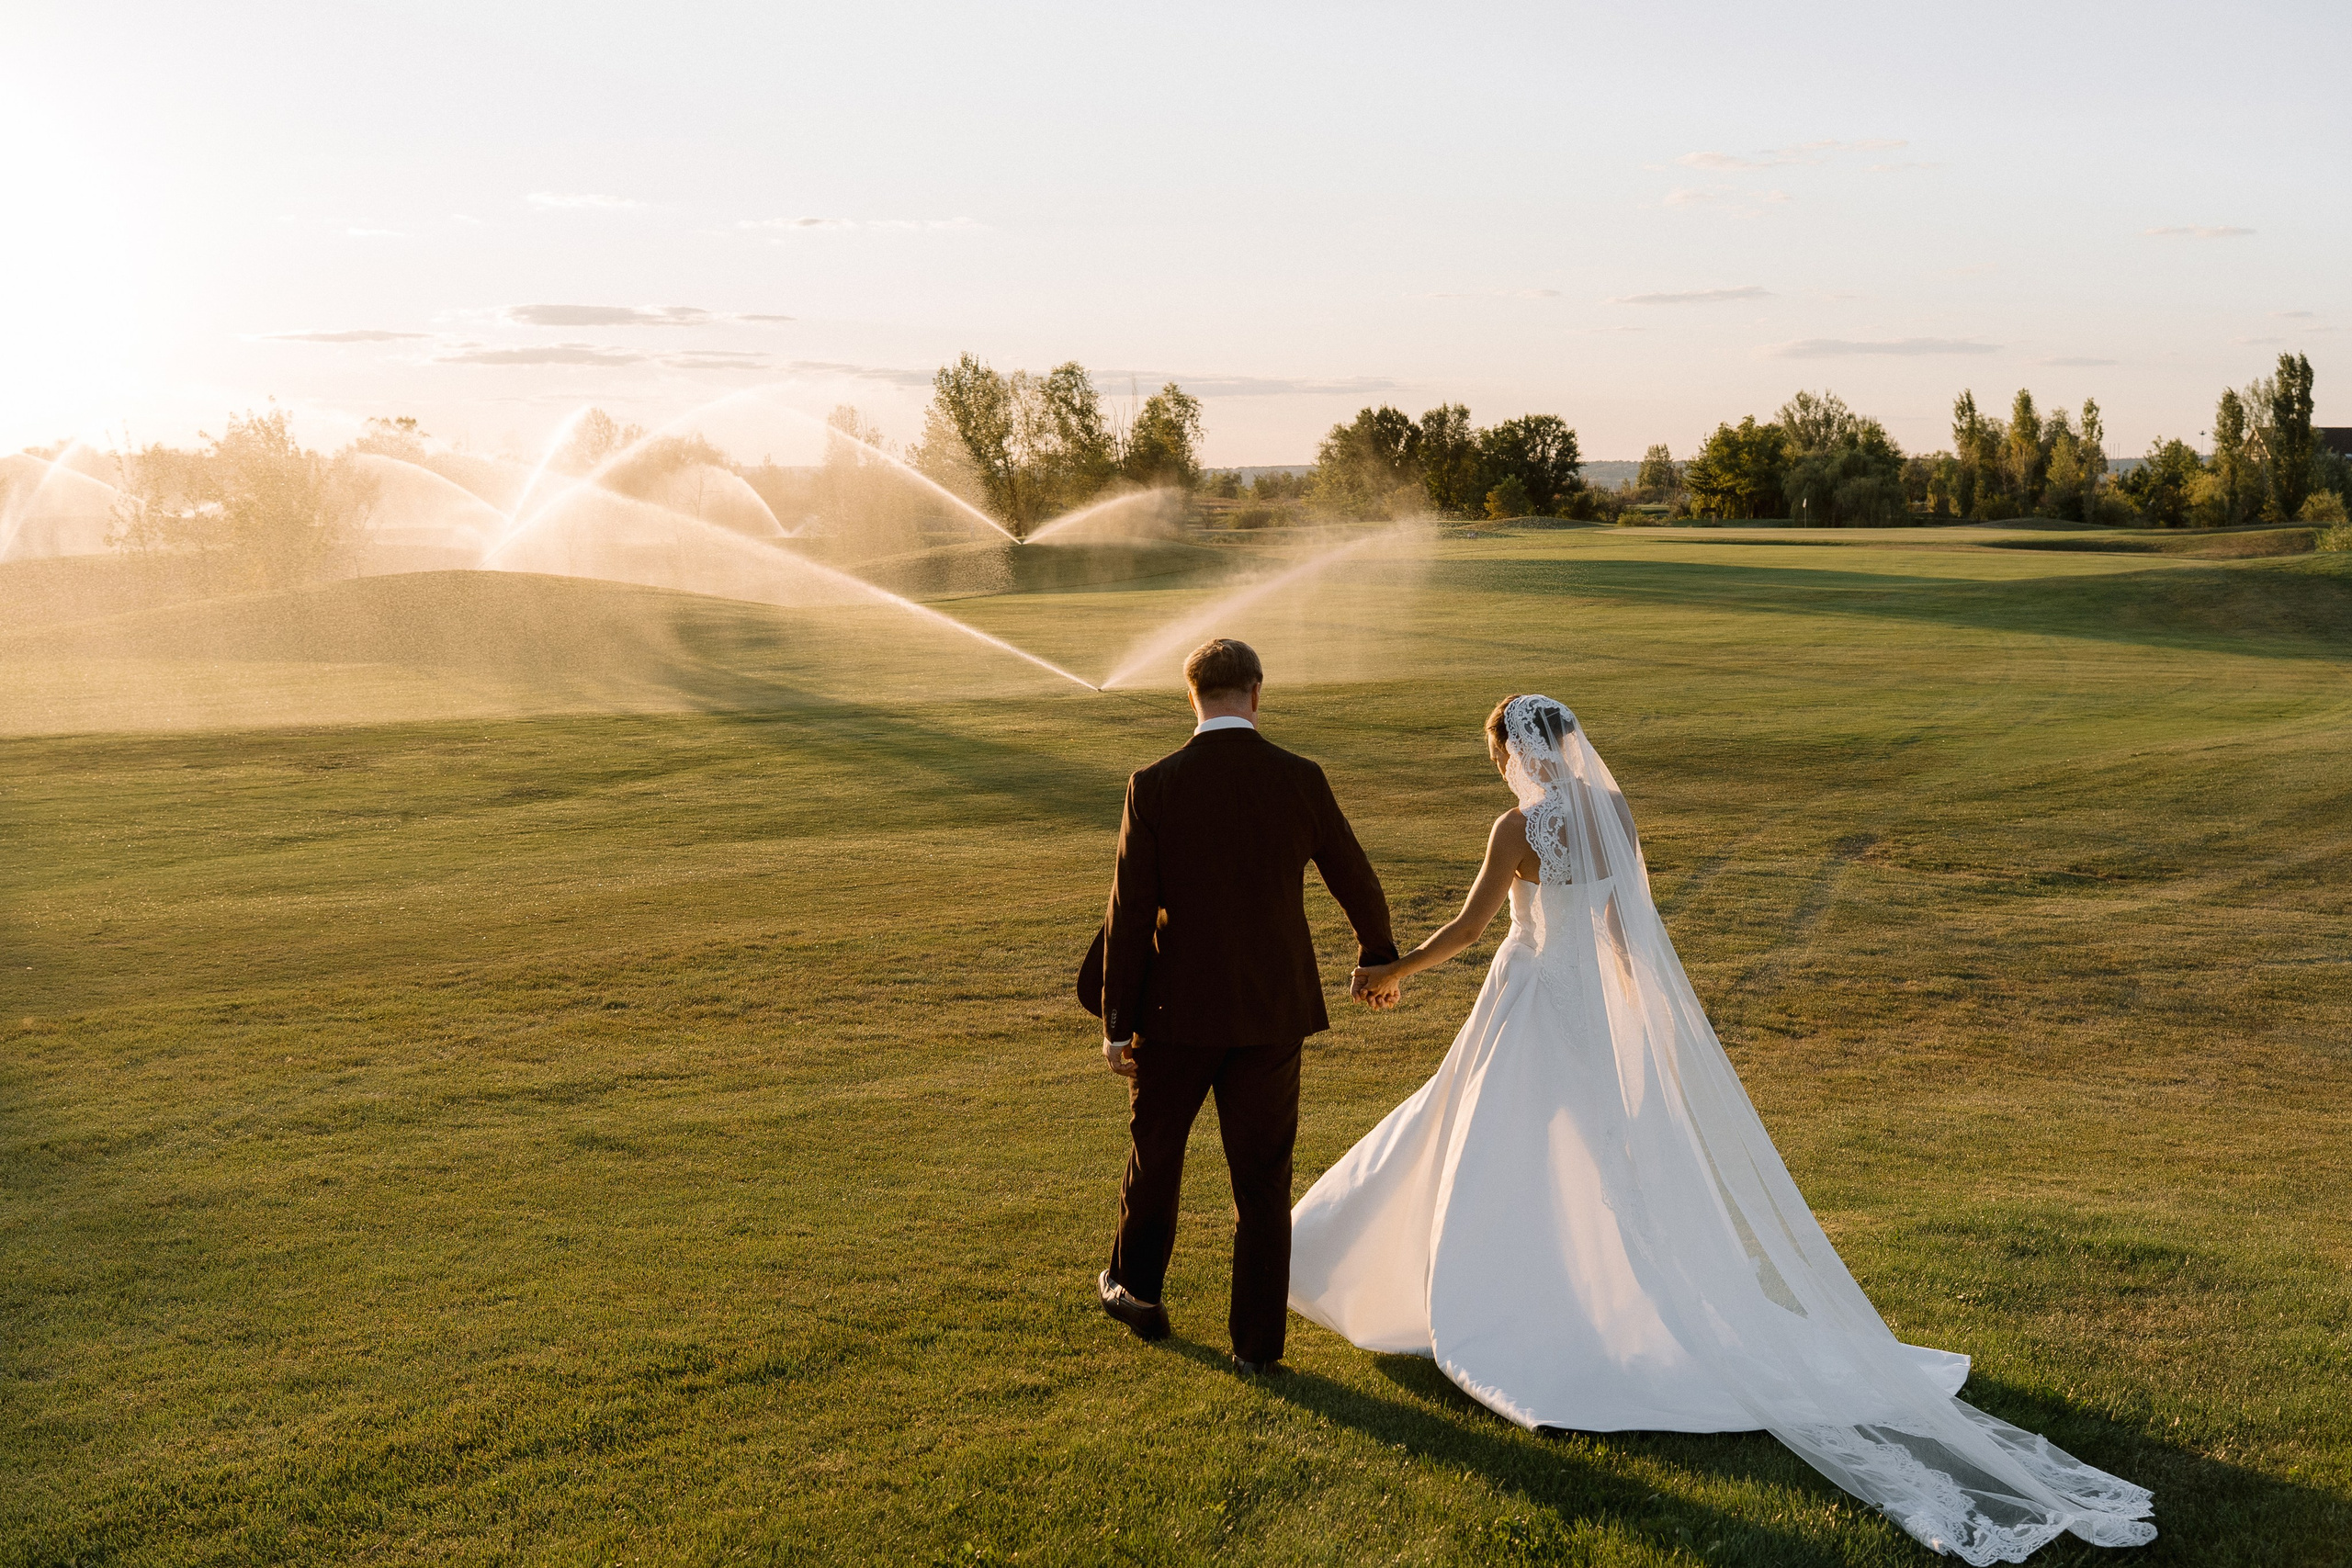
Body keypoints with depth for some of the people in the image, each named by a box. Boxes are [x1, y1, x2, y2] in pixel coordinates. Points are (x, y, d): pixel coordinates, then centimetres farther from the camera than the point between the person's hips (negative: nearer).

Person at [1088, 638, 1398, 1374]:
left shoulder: (1154, 786, -11)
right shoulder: (1300, 779, -6)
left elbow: (1130, 913, -10)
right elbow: (1355, 880, 6)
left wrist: (1117, 1021, -3)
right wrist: (1378, 953, 25)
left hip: (1178, 1009, -1)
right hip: (1272, 1009, 1)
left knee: (1155, 1149, 22)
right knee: (1262, 1178, 10)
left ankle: (1137, 1290, 41)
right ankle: (1257, 1340, 16)